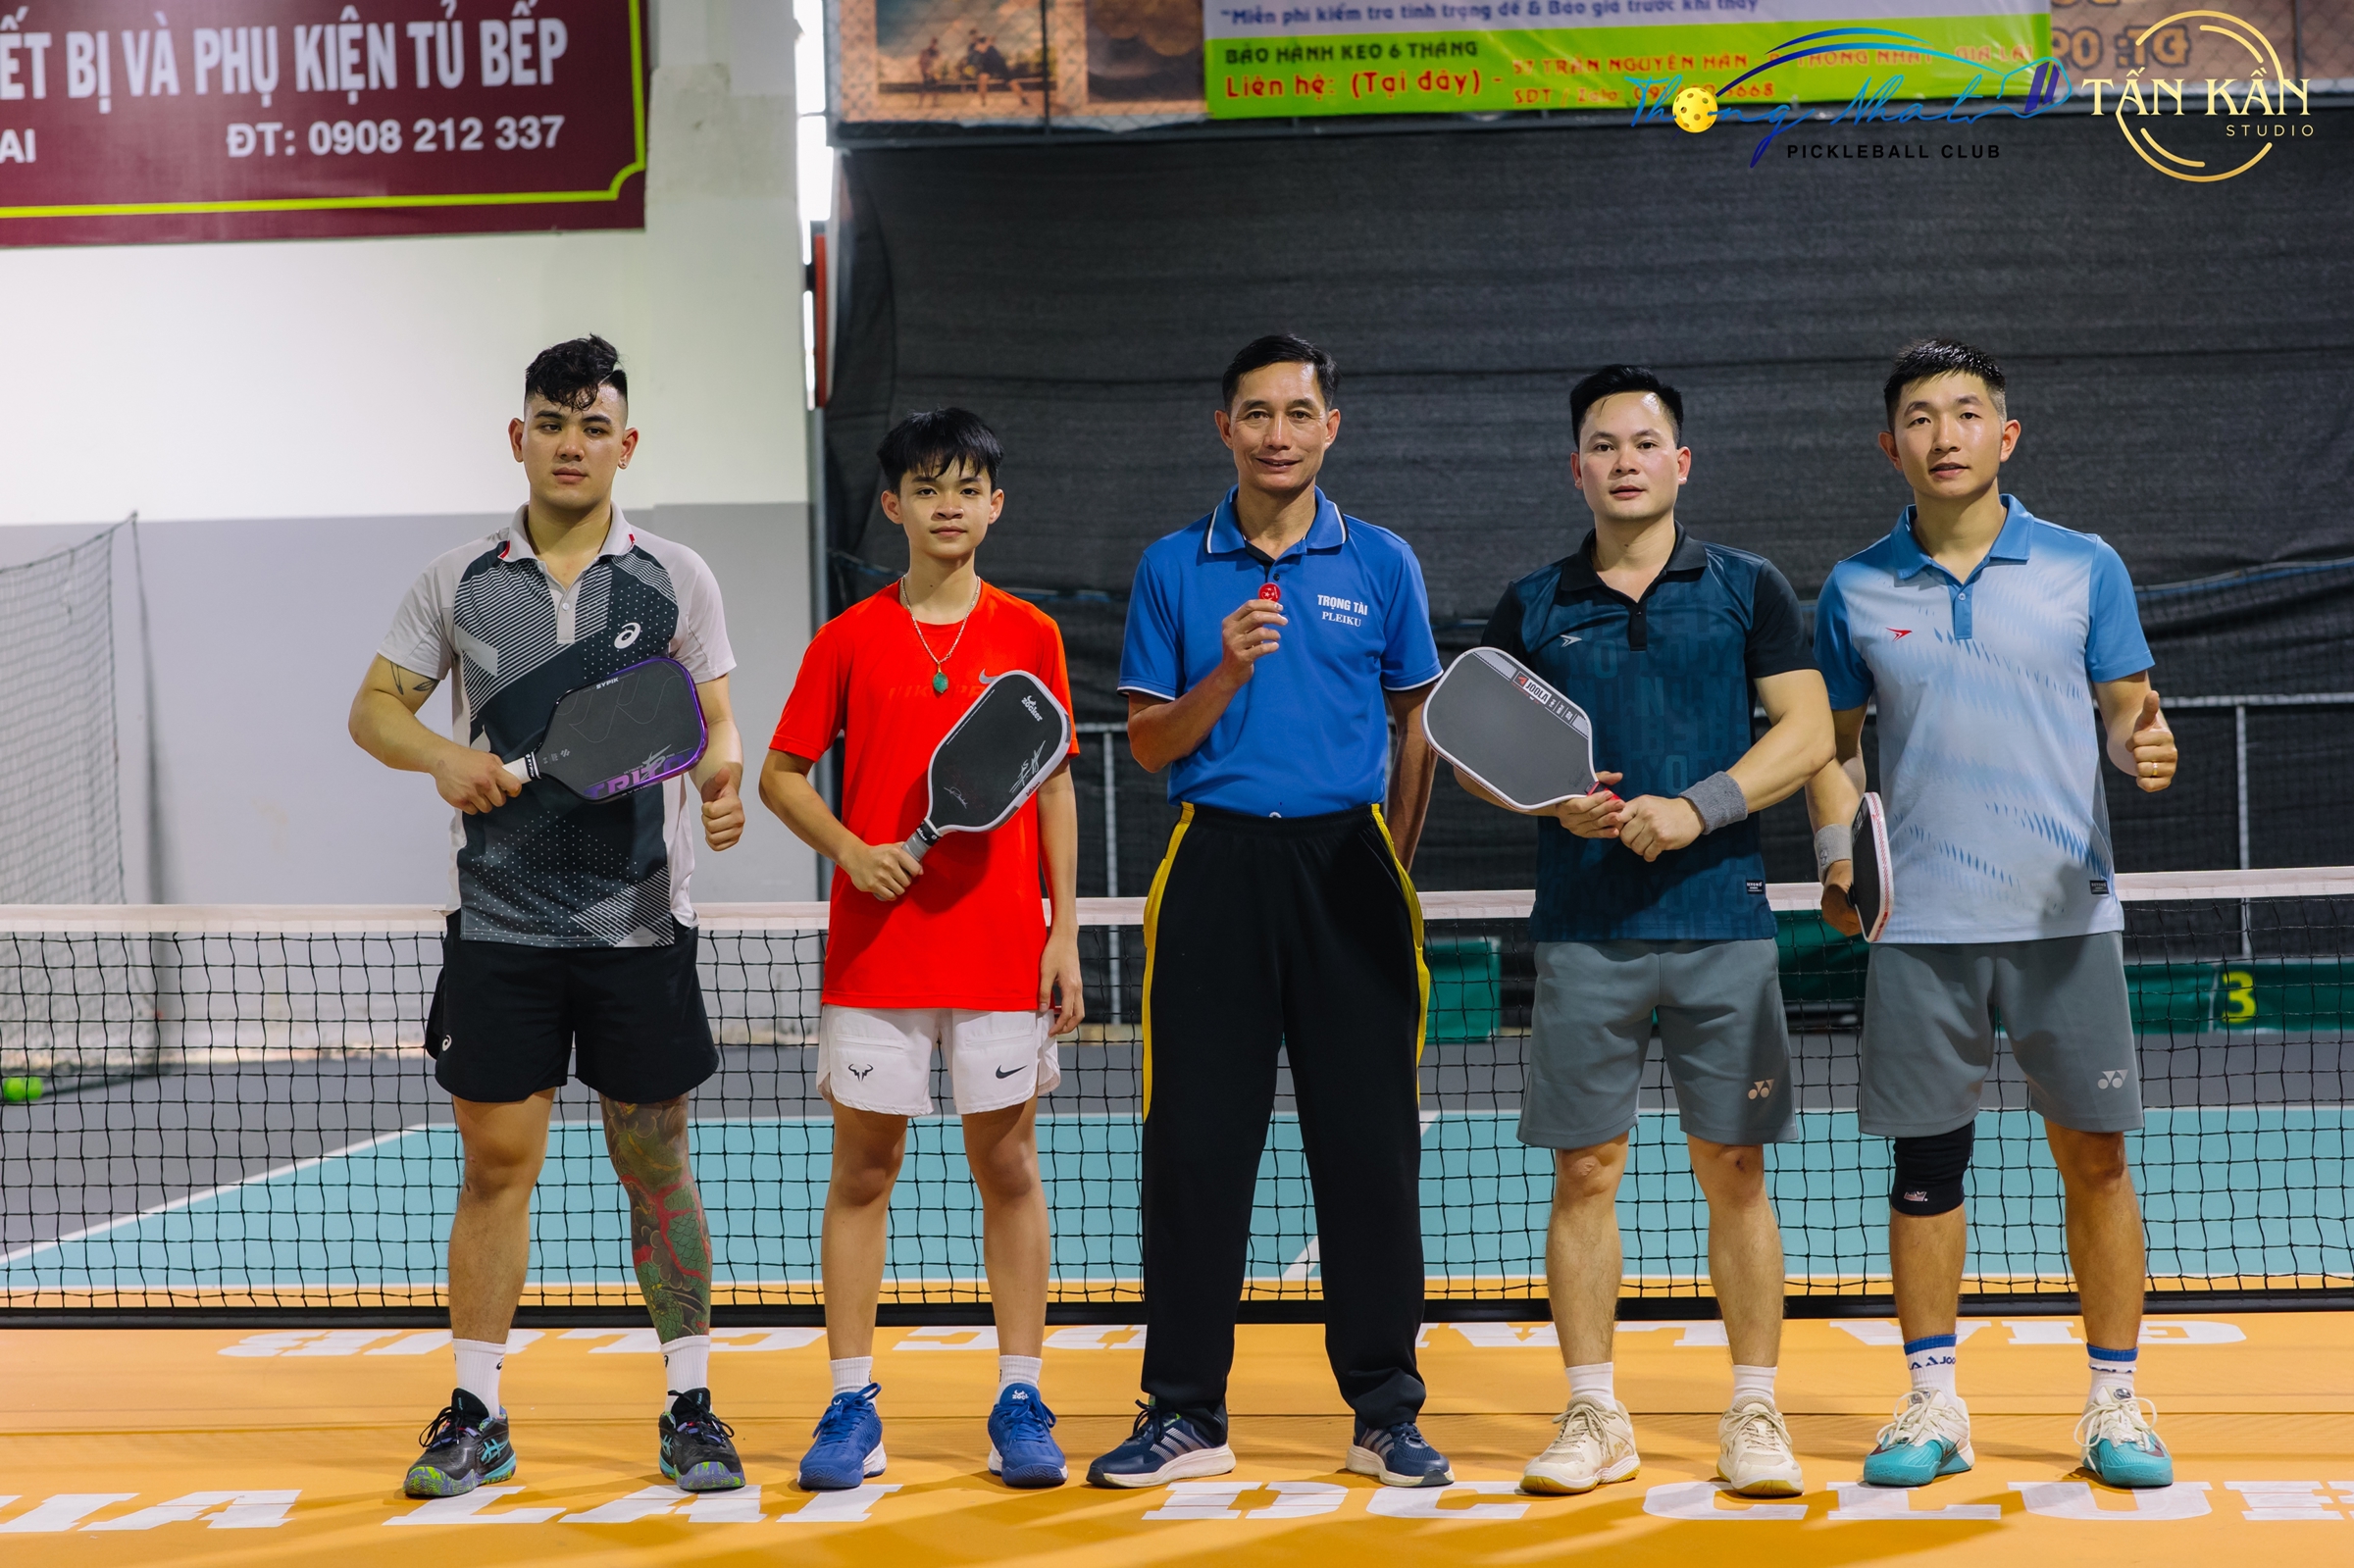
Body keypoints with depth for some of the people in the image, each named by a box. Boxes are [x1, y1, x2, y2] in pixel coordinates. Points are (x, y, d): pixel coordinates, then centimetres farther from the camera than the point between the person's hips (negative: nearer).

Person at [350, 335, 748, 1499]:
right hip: (499, 926, 1)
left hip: (640, 924, 0)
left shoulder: (675, 577, 4)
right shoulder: (460, 581, 5)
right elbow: (374, 708, 9)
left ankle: (689, 1411, 15)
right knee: (496, 1163, 3)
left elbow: (714, 721, 5)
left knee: (655, 1165, 4)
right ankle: (475, 1419, 14)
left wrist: (720, 783, -18)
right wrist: (443, 756, -12)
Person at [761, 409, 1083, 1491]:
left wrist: (1066, 932, 1)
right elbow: (780, 773, 8)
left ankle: (1019, 1404, 12)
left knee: (1008, 1167, 4)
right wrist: (852, 850, -9)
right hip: (874, 950, 0)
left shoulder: (1030, 636, 6)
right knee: (862, 1168, 3)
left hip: (1002, 953, 0)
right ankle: (852, 1408, 11)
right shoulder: (849, 639, 4)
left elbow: (1056, 790, 8)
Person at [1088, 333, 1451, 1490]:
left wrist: (1392, 872, 5)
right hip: (1215, 863, 0)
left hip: (1346, 859, 0)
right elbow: (1150, 745, 5)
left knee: (1370, 1147, 2)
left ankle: (1387, 1411, 12)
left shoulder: (1382, 565, 7)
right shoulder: (1172, 568, 6)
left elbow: (1416, 731, 12)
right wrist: (1226, 675, -13)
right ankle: (1186, 1413, 11)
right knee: (1194, 1146, 1)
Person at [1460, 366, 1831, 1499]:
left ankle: (1754, 1414, 11)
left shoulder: (1748, 589, 6)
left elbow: (1807, 731, -1)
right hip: (1583, 930, 1)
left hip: (1723, 925, -1)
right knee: (1584, 1170, 1)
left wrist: (1698, 809, -14)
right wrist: (1549, 801, -10)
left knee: (1734, 1170, 2)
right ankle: (1593, 1417, 10)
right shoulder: (1532, 607, 9)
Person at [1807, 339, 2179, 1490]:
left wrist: (2145, 746, -16)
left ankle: (2113, 1402, 15)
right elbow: (1835, 743, 14)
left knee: (2095, 1157, 2)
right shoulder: (1855, 589, 6)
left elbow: (2125, 707, 5)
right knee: (1925, 1165, 4)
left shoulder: (2083, 567, 3)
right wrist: (1838, 853, 1)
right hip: (1919, 922, 1)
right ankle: (1933, 1404, 15)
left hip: (2064, 914, -1)